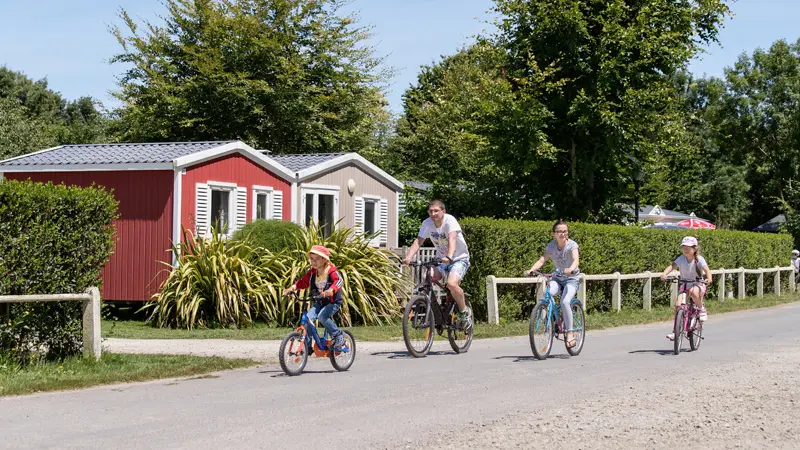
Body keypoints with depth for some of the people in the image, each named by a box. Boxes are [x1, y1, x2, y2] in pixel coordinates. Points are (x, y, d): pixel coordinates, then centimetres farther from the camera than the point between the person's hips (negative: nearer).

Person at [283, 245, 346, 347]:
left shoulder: (331, 271, -15)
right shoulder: (312, 272, 4)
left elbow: (338, 280, -32)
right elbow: (303, 281, 5)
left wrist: (330, 290, -51)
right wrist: (292, 288, -14)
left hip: (333, 302, -6)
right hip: (319, 302, 6)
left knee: (322, 316, -31)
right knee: (308, 318, -16)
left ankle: (338, 335, -10)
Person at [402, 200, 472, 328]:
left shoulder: (450, 220, -23)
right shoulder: (427, 223, -9)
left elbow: (452, 239, -38)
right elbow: (418, 241, -17)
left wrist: (449, 257, -56)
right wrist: (408, 257, -35)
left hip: (459, 259, -5)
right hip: (441, 259, 5)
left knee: (451, 284, -30)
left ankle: (464, 312, -6)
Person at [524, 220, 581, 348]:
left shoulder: (572, 245, -13)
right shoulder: (551, 246, -2)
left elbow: (576, 259, -31)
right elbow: (541, 260, -12)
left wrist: (571, 269, -53)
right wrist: (531, 270, -31)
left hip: (572, 278, -4)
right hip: (557, 277, 4)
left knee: (565, 302, -28)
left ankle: (570, 333, -17)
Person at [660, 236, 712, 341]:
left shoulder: (699, 259, -13)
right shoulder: (681, 259, -7)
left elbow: (707, 269, -25)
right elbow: (672, 266, -20)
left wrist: (709, 278, -47)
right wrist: (664, 274, -40)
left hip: (698, 284, -3)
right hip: (684, 284, 3)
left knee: (694, 292, -39)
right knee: (678, 305, -14)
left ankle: (702, 309, -9)